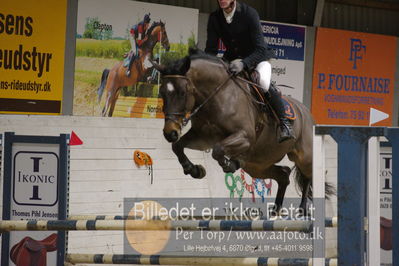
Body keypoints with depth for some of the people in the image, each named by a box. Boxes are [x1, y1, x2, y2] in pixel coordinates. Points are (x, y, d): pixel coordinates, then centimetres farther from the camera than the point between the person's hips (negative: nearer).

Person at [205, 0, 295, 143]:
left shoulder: (249, 13, -23)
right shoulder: (215, 18, -9)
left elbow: (260, 49, -27)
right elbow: (210, 50, -6)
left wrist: (244, 63, -44)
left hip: (257, 58, -5)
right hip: (232, 60, 5)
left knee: (263, 80, -35)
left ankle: (284, 122, -21)